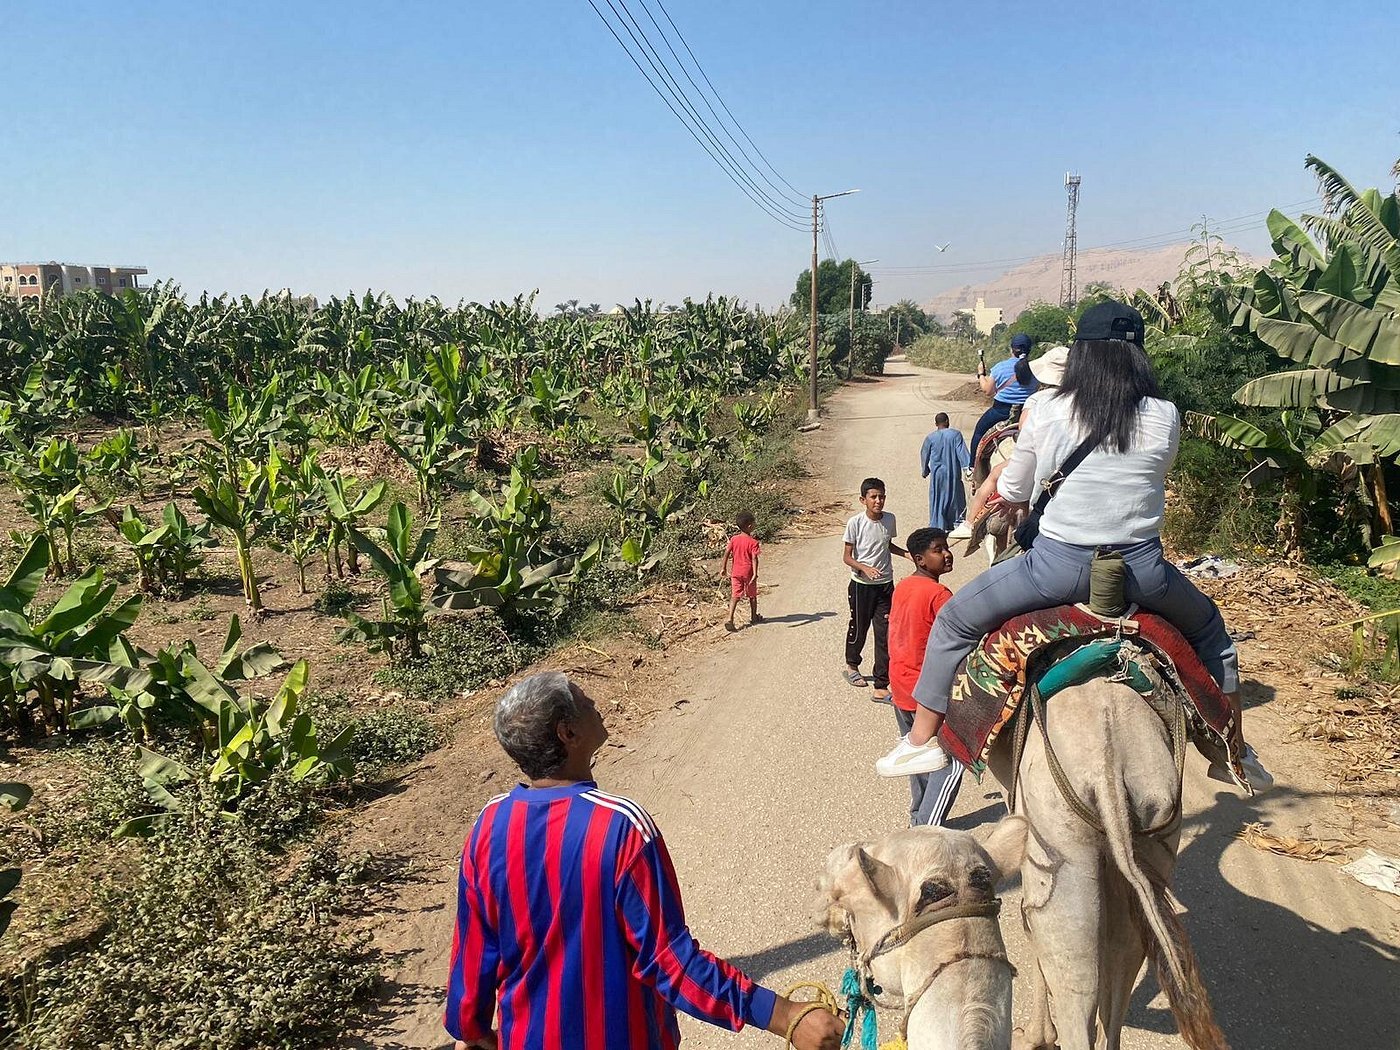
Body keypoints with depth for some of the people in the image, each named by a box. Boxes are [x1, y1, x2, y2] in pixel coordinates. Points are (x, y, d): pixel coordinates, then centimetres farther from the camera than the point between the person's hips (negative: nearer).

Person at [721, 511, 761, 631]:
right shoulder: (753, 542, -14)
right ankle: (753, 617, 33)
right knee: (752, 595, 17)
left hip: (736, 572, 3)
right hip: (748, 572, -3)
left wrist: (724, 567, 11)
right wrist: (755, 574, -24)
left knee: (735, 596, 2)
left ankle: (730, 620, -13)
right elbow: (754, 558, -21)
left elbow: (727, 553, 0)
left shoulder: (733, 539, -1)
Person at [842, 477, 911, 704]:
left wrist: (906, 553, 3)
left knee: (885, 634, -1)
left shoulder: (890, 519, 0)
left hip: (885, 584, 3)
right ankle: (851, 666, 43)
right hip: (861, 585, -3)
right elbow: (847, 557, -9)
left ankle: (881, 687, 4)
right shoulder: (855, 523, -13)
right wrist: (865, 568, -25)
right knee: (859, 628, 14)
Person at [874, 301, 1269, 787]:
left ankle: (922, 741, 16)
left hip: (1059, 563, -2)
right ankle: (1237, 751, 40)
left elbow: (1012, 492, 8)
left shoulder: (1047, 413, -4)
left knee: (955, 621, 15)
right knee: (1208, 628, 32)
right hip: (1142, 569, 3)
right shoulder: (1165, 417, 0)